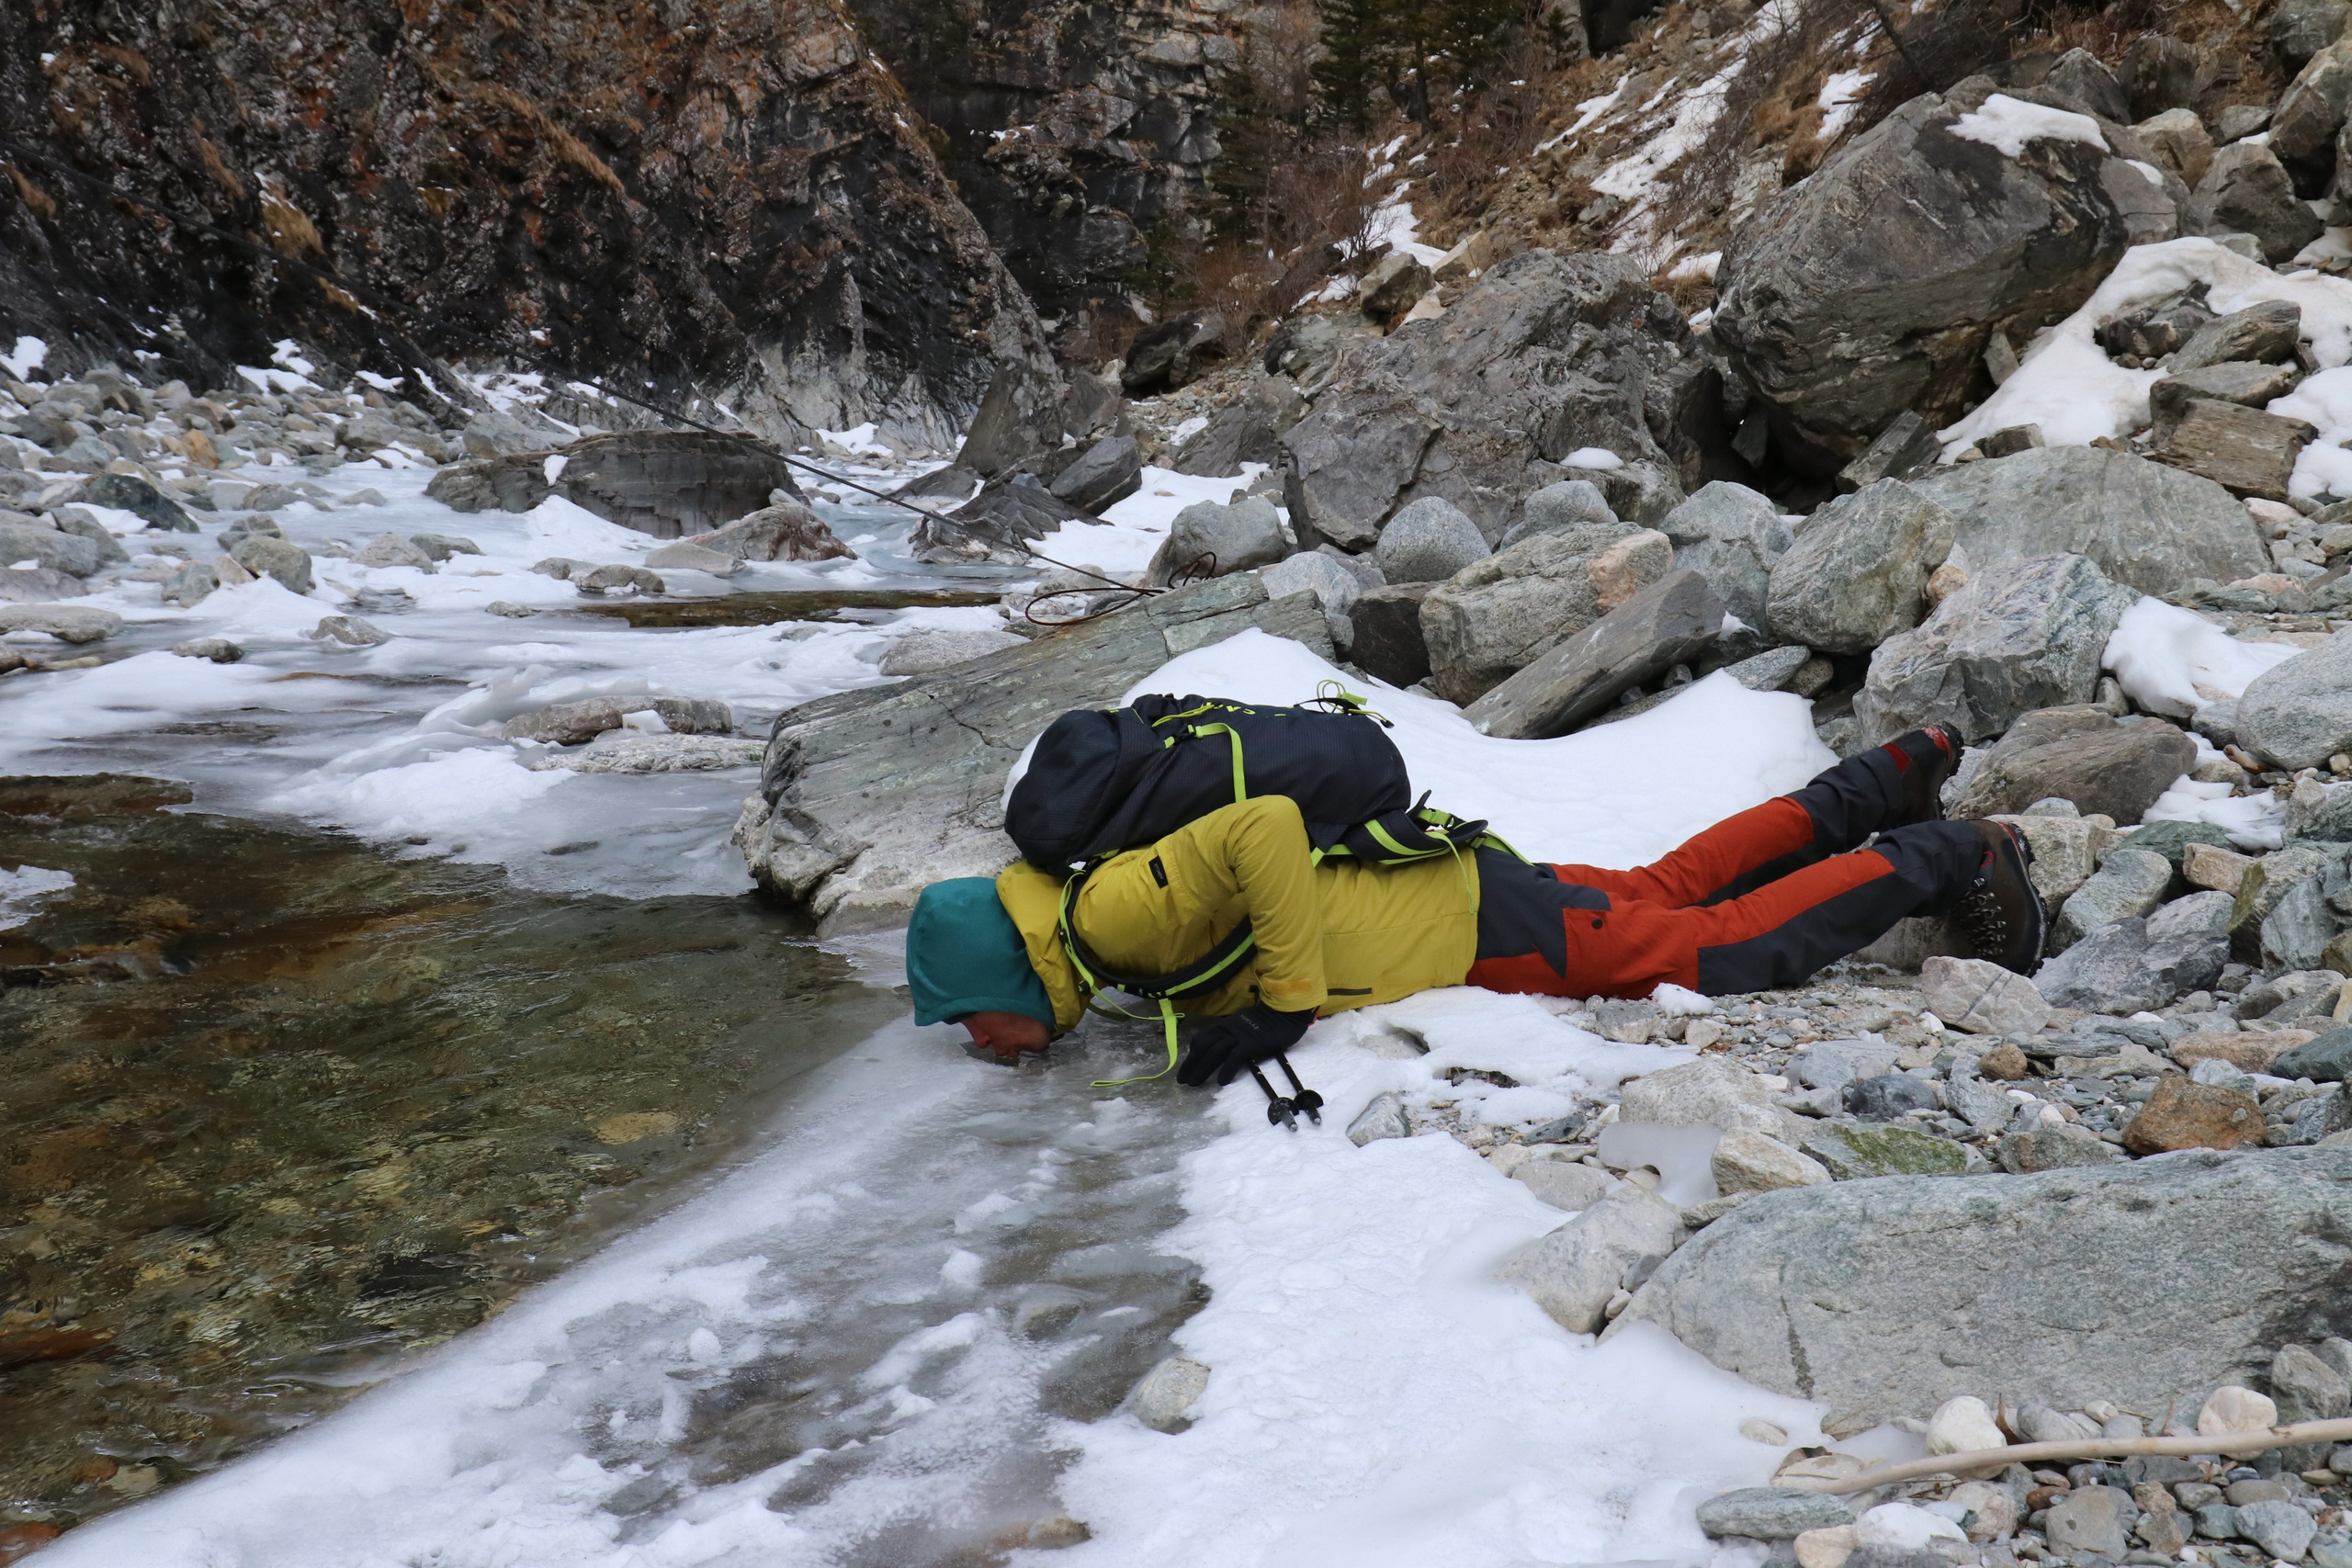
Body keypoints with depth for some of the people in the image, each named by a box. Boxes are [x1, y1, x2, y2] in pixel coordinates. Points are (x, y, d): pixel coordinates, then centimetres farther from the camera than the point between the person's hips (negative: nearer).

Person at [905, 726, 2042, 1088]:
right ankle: (1886, 782, 35)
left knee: (1734, 952, 0)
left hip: (1483, 930, -8)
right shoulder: (1090, 901, 2)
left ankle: (1949, 860, 15)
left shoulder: (1115, 911, -26)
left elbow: (1264, 822, -40)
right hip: (1443, 884, 8)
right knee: (1668, 892, 22)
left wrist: (1287, 1002, -33)